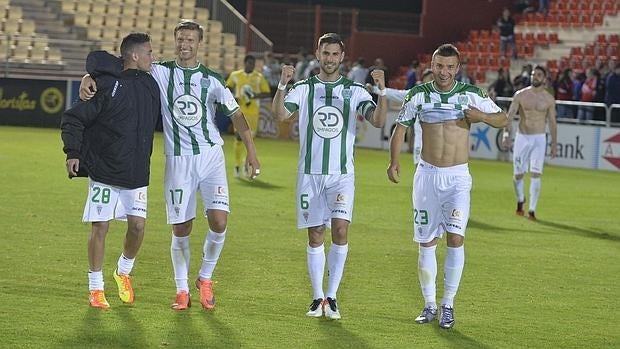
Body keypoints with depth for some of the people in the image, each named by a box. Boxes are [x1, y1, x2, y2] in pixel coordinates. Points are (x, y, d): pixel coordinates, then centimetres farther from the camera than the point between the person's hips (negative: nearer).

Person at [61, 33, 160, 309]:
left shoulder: (151, 85, 7)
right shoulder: (108, 86, -11)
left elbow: (153, 121, 28)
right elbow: (72, 119, -9)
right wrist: (73, 152, -15)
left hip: (137, 173, 5)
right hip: (104, 171, -5)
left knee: (137, 226, -3)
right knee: (100, 226, -2)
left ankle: (123, 272, 24)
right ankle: (96, 289, 9)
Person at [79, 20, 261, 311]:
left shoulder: (211, 79, 4)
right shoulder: (161, 72, 2)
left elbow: (235, 114, 6)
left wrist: (251, 152, -2)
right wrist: (90, 77, -19)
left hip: (210, 155, 0)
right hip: (178, 159, 0)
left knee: (219, 221, -12)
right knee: (181, 228, 1)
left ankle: (205, 279, 11)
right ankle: (182, 290, 14)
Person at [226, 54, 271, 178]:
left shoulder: (259, 77, 2)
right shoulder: (235, 75, 4)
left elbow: (267, 93, 1)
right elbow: (228, 87, 18)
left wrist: (255, 96, -15)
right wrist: (232, 97, 0)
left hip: (253, 112, 0)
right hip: (239, 111, 0)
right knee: (239, 137, -4)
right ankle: (237, 165, 6)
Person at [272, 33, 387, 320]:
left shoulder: (355, 91, 4)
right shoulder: (303, 88, 4)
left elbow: (378, 121, -10)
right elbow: (280, 114, -13)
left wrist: (382, 90, -24)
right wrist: (282, 85, -28)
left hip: (341, 174, -1)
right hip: (310, 174, 1)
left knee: (340, 229, -15)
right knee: (315, 236, 4)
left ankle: (332, 296, -6)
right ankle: (317, 297, 13)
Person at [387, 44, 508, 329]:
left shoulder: (470, 95, -2)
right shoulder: (418, 95, 1)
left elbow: (503, 120, 6)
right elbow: (400, 127, 8)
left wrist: (482, 116, -16)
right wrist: (394, 161, -6)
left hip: (458, 177, -1)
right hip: (427, 174, 1)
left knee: (455, 238, -13)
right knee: (426, 241, 4)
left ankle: (448, 304, -3)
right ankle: (429, 305, 15)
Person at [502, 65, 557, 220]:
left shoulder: (549, 99, 1)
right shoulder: (520, 95, -2)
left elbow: (552, 122, 9)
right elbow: (509, 115, -7)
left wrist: (554, 143, 7)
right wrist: (507, 133, -22)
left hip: (539, 139, -1)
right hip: (521, 137, 1)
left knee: (535, 174, -12)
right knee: (518, 174, 6)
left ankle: (532, 210, -8)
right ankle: (520, 200, 35)